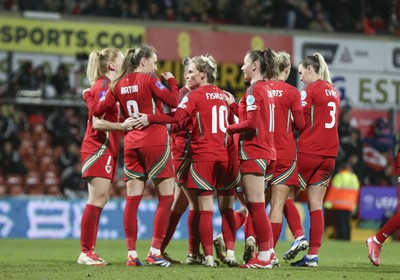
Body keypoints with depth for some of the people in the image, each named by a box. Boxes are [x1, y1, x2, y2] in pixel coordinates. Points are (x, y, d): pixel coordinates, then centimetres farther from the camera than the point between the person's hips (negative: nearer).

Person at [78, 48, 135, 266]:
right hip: (99, 149, -10)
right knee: (97, 200, -11)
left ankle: (89, 251, 11)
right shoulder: (103, 87, -13)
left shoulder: (106, 86, 16)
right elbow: (97, 122, -21)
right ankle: (85, 252, -10)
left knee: (99, 201, 9)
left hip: (106, 149, 10)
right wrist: (122, 126, -32)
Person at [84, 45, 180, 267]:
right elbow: (173, 101, -14)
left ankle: (132, 254, 1)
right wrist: (172, 81, 2)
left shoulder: (120, 84, 7)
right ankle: (155, 252, -4)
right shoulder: (149, 80, -8)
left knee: (132, 199, 5)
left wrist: (88, 97, 23)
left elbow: (99, 110, 5)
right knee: (167, 196, 2)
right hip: (155, 142, -6)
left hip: (131, 144, 6)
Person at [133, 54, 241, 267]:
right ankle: (230, 253, -1)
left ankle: (208, 256, -5)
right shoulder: (222, 95, 14)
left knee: (205, 209, -2)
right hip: (227, 157, 5)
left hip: (204, 156, -5)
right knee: (226, 209, 8)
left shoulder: (196, 96, -5)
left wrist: (149, 118, -22)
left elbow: (176, 115, -20)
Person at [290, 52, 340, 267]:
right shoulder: (334, 92, 15)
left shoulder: (310, 90, -7)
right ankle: (313, 254, 3)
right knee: (316, 205, 7)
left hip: (308, 152, -7)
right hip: (329, 153, 7)